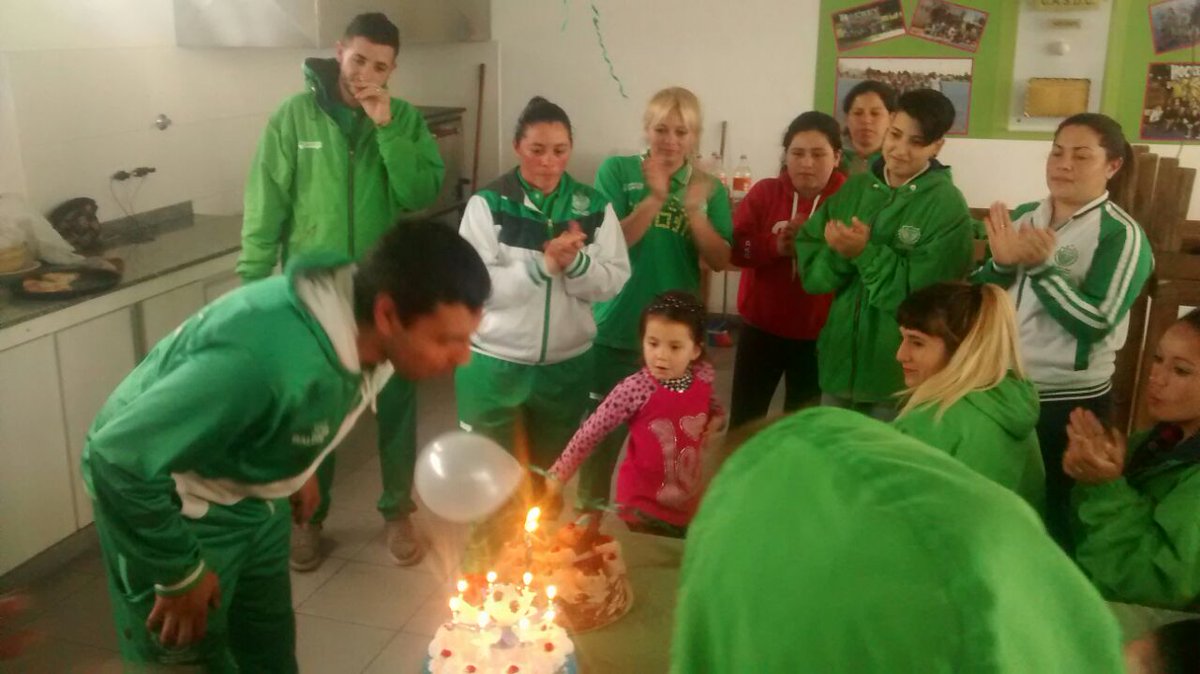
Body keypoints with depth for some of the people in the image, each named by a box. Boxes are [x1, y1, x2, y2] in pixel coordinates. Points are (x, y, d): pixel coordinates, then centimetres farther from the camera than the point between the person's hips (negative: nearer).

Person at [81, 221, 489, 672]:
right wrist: (180, 574, -24)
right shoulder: (270, 358, -43)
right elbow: (120, 455, -36)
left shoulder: (365, 331, -17)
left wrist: (301, 471, 14)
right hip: (173, 504, -7)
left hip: (252, 493, 7)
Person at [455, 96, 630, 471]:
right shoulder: (488, 203, -9)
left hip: (567, 365, 3)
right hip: (494, 364, -2)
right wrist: (544, 264, -26)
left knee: (550, 471, 17)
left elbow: (613, 281, -4)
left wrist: (574, 262, -23)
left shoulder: (594, 207, 0)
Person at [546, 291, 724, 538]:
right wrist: (559, 473, -13)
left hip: (690, 503, 5)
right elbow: (591, 431, -14)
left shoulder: (703, 377, -8)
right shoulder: (635, 389, -22)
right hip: (643, 504, -5)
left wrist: (715, 421, -6)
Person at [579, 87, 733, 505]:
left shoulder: (708, 188, 2)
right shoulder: (617, 171, -5)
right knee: (602, 432, 9)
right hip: (616, 332, -2)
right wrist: (656, 198, -24)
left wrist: (694, 210, -20)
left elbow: (719, 261, -4)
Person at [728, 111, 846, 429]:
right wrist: (775, 246, -23)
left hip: (818, 333, -1)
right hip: (761, 327, 2)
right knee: (744, 419, 12)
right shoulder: (765, 192, -1)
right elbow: (733, 248, -9)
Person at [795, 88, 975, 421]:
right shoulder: (854, 188, 3)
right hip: (839, 360, 5)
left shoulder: (947, 206, -11)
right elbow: (811, 270, -2)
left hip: (903, 372, -4)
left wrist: (866, 253, -23)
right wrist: (839, 252, -21)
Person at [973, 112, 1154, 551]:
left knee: (1053, 521, 11)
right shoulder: (1022, 217, 5)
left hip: (1071, 404, -5)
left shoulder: (1121, 235, -12)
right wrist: (1002, 263, -18)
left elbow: (1097, 322, -22)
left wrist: (1042, 267, -29)